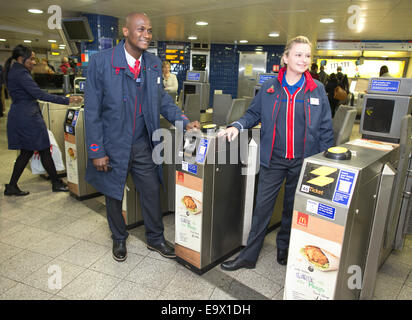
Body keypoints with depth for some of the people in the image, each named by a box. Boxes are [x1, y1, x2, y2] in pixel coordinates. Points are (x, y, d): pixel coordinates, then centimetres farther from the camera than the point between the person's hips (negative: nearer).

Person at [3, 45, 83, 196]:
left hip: (17, 116, 10)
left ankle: (11, 186, 17)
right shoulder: (21, 73, -16)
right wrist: (66, 100, -27)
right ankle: (56, 183, 11)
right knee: (44, 150, 0)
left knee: (26, 152, 14)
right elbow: (39, 94, -25)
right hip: (28, 117, -10)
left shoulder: (12, 72, 15)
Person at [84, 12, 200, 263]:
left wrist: (185, 122, -5)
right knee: (114, 195, 14)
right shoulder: (101, 62, -11)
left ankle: (155, 238, 35)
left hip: (143, 145, 3)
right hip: (113, 145, -3)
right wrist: (96, 151, -12)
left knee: (152, 191, 11)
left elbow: (162, 100, 10)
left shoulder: (154, 64, 2)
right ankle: (119, 239, 39)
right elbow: (92, 110, -11)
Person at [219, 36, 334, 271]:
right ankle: (249, 256, 14)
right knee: (263, 206, 2)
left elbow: (326, 129, 4)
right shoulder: (269, 88, 1)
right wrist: (237, 126, -9)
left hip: (303, 161, 1)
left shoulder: (317, 90, 1)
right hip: (273, 159, 0)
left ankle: (284, 249, 35)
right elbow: (254, 114, 10)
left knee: (293, 207, 14)